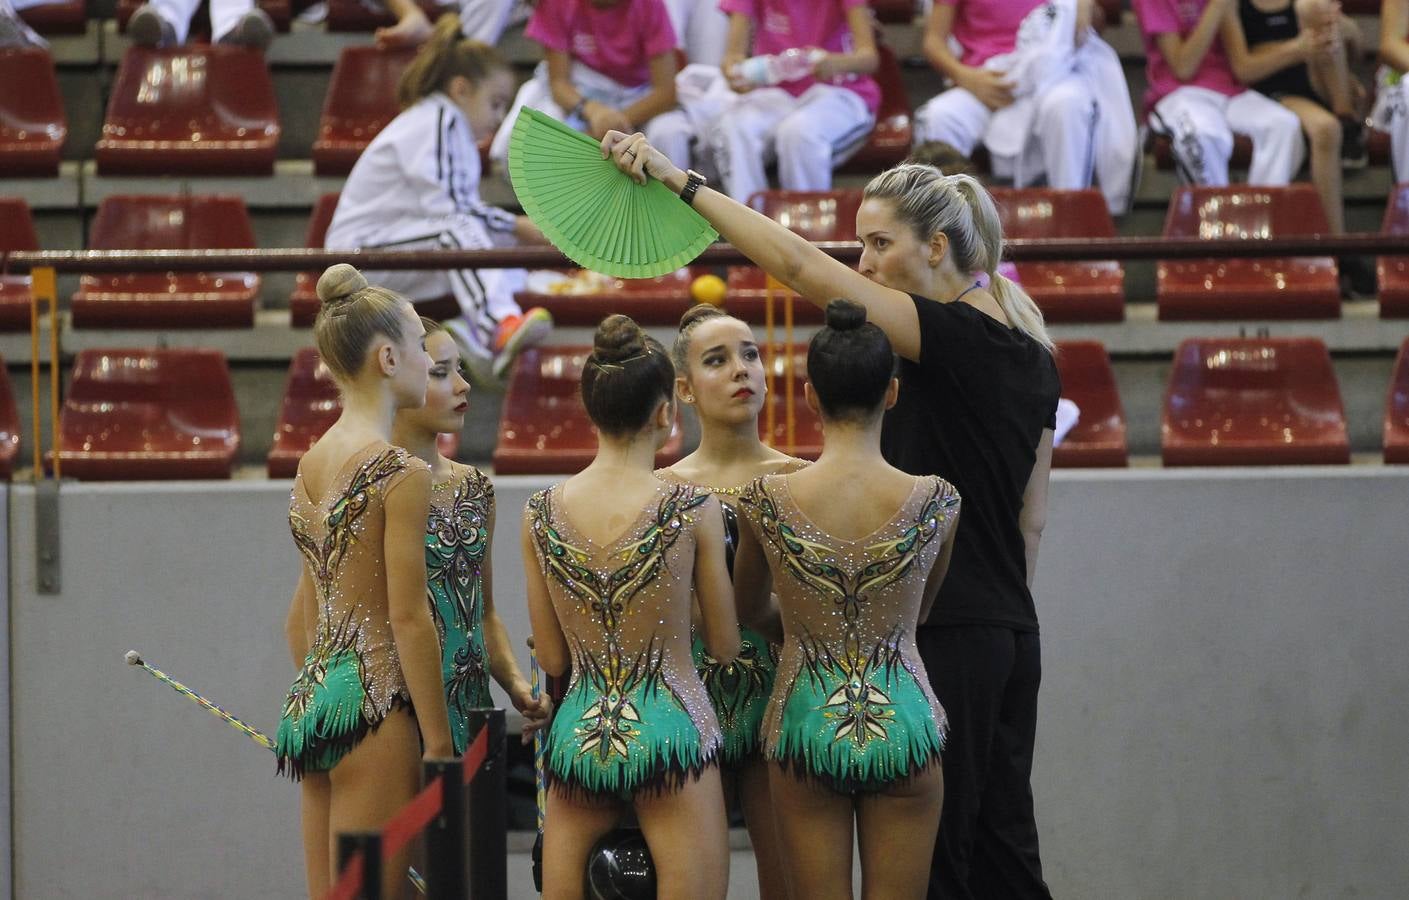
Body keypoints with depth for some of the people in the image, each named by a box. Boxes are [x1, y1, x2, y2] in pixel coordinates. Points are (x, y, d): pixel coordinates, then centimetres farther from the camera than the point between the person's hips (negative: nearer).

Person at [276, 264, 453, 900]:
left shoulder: (312, 463, 13)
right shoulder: (401, 473, -11)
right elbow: (408, 617, -14)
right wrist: (439, 743, -11)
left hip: (310, 702, 8)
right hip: (373, 703, -8)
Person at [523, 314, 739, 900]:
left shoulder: (541, 514, 1)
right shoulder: (693, 510, -8)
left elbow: (552, 659, 8)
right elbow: (725, 647, 2)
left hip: (577, 737, 3)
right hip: (668, 731, -3)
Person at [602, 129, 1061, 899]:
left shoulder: (960, 337, -15)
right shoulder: (1028, 349, 12)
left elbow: (803, 269, -22)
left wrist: (680, 181, -20)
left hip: (944, 635, -9)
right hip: (1013, 634, 9)